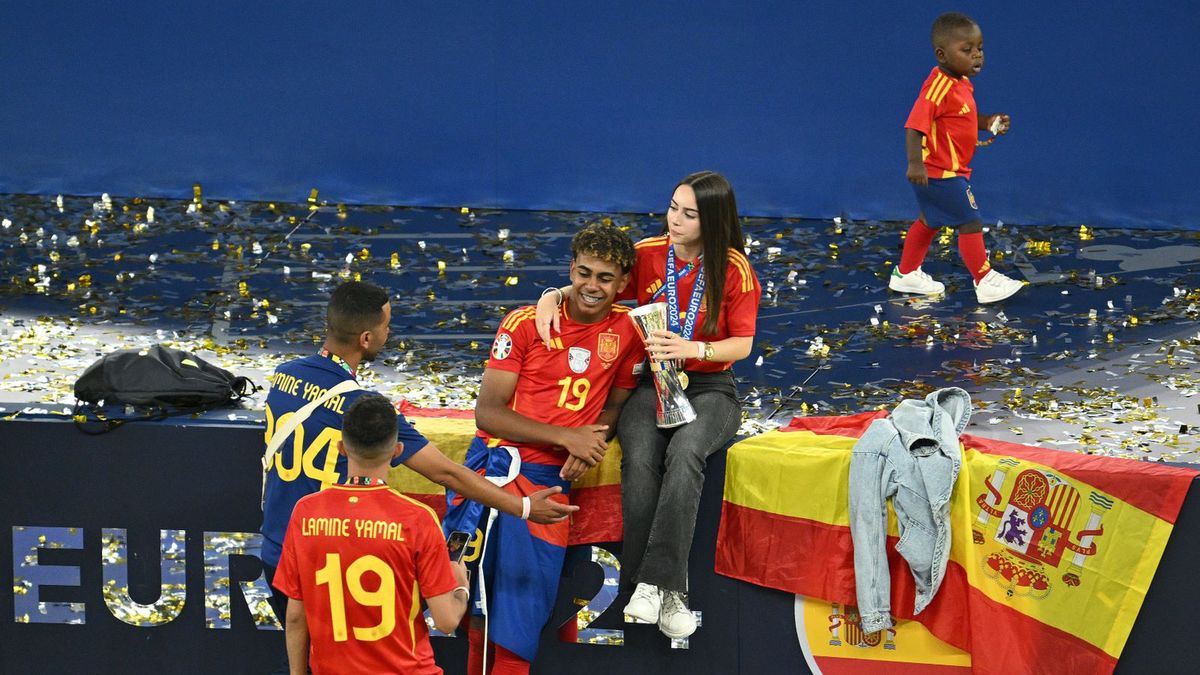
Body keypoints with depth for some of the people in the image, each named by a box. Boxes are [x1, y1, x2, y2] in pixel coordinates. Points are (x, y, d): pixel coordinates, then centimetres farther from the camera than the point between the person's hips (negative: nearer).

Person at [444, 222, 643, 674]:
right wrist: (567, 437, -15)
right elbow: (487, 412, -7)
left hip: (555, 476, 3)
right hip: (503, 461, -3)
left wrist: (590, 446, -5)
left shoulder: (627, 330, 4)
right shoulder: (526, 323, -4)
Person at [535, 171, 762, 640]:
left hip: (710, 387, -2)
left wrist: (691, 349, -24)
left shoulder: (734, 269, -4)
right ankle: (667, 592, -33)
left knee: (684, 452, -37)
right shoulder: (647, 255, 3)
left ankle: (655, 583, -38)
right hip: (652, 382, 2)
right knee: (640, 459, -32)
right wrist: (553, 296, -10)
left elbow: (742, 345, -6)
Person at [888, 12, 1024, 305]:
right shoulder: (939, 86, -25)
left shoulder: (961, 84, 6)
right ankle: (985, 282, 3)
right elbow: (915, 125, -30)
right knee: (971, 223, -5)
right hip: (941, 173, -11)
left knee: (930, 221, 22)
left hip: (950, 171, 11)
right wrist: (915, 163, -37)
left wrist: (987, 122, 5)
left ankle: (906, 274, 35)